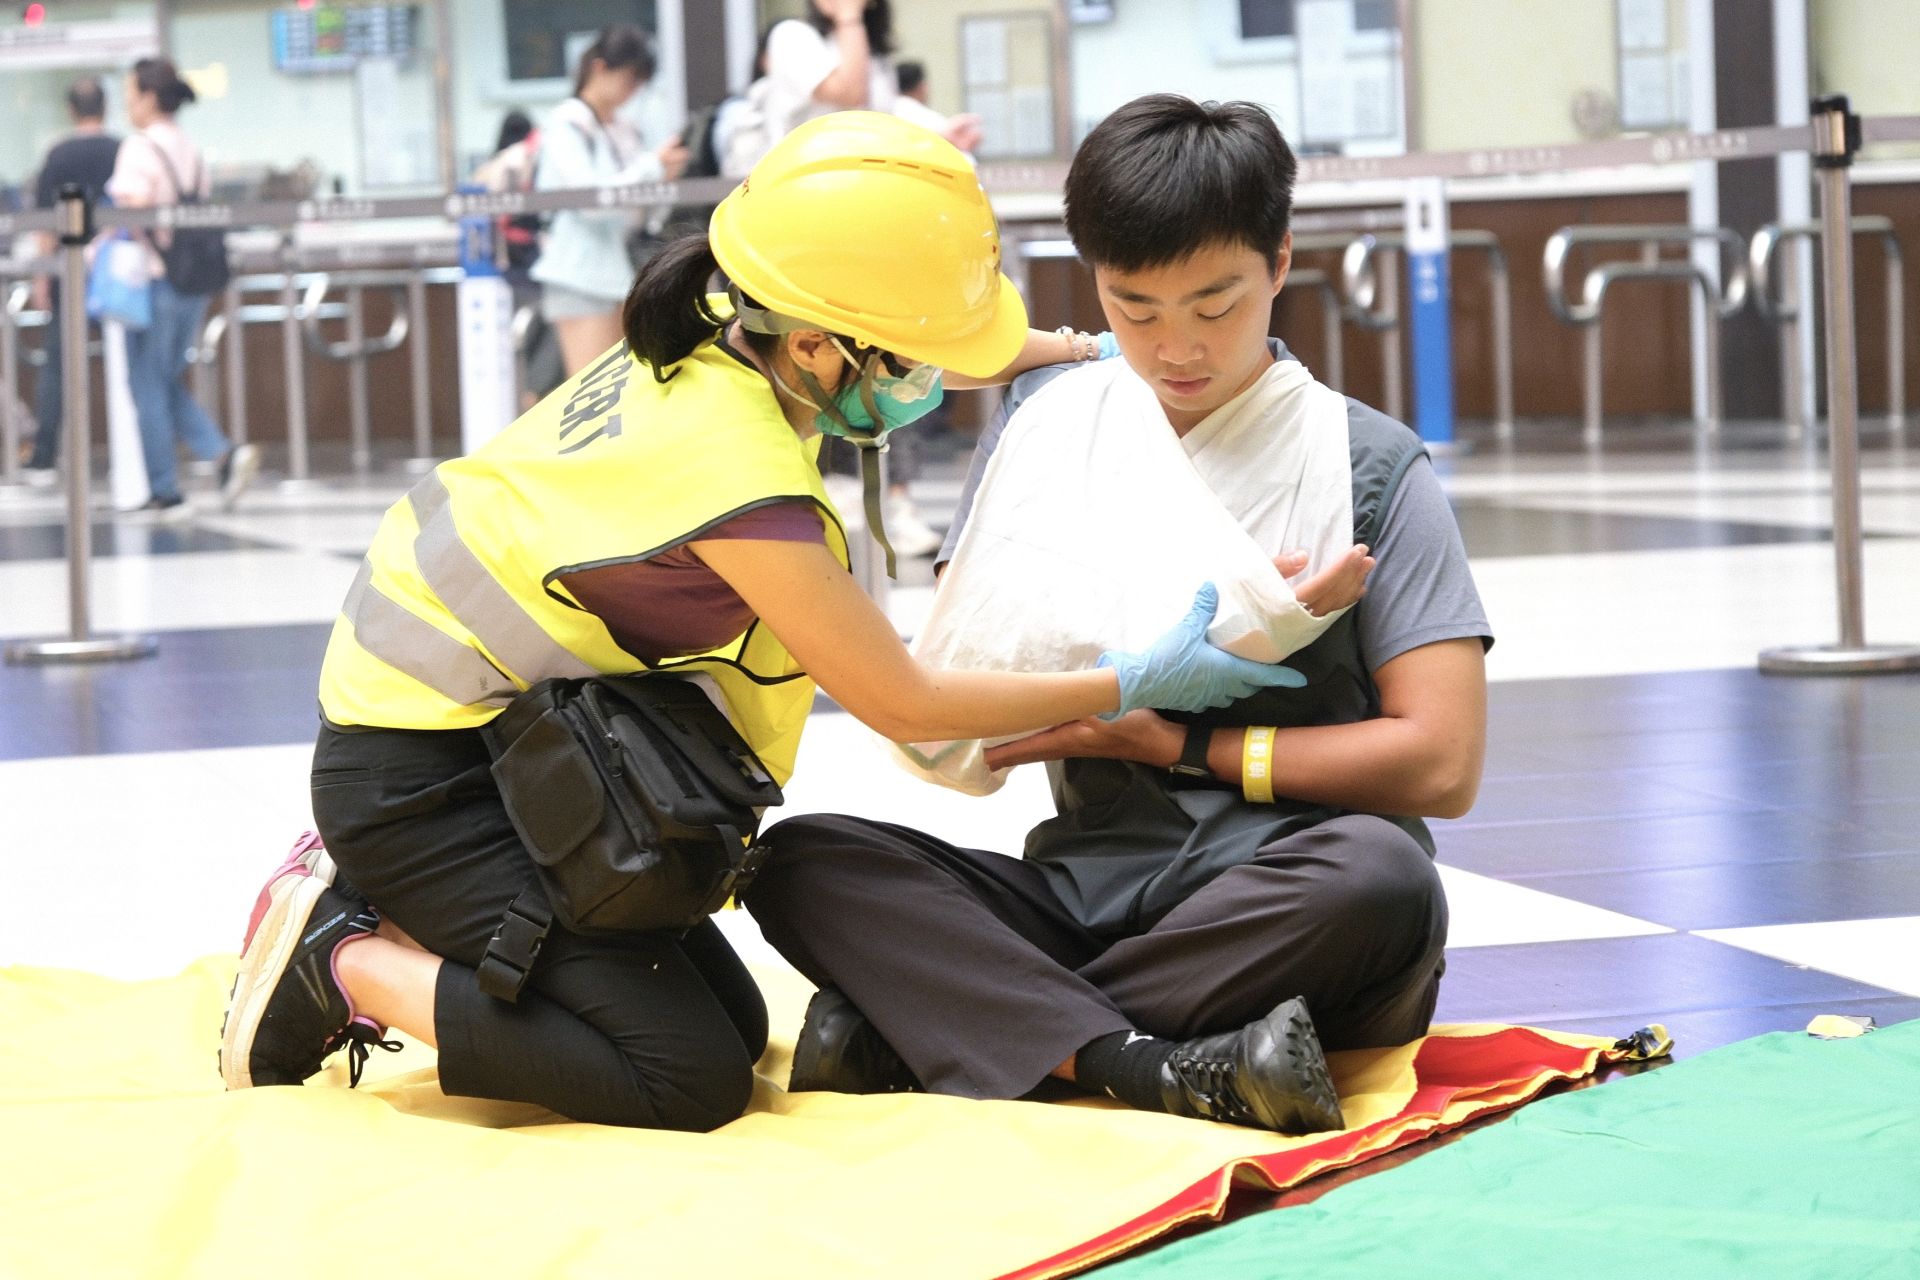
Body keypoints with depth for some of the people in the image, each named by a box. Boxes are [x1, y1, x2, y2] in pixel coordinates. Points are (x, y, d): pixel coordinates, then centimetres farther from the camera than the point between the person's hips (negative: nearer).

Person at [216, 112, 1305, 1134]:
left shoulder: (720, 331, -6)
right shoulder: (739, 478, -29)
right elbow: (902, 702, -16)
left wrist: (1056, 351, 20)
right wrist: (1134, 686, -9)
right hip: (421, 780, -10)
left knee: (735, 1026, 10)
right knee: (691, 1084, -14)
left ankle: (385, 910, 14)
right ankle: (343, 961, -4)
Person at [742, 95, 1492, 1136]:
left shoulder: (1369, 466, 2)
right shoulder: (1052, 425, 11)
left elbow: (1441, 762, -6)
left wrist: (1180, 745, -7)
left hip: (1280, 920, -3)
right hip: (1085, 890, 3)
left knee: (1377, 875, -38)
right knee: (803, 861, -19)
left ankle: (936, 1026, -29)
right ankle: (1154, 1069, -37)